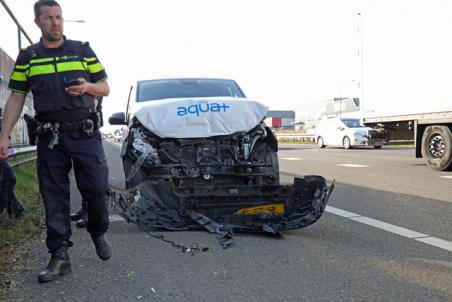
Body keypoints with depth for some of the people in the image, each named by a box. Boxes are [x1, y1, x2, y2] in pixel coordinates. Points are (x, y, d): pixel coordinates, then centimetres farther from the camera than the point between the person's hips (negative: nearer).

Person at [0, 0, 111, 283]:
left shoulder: (83, 50, 9)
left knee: (97, 189, -1)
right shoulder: (27, 56, 10)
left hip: (85, 133, 0)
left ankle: (99, 233, 26)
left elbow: (105, 88, 11)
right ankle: (60, 256, 9)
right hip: (49, 136, 1)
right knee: (54, 196, 2)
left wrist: (88, 86, -12)